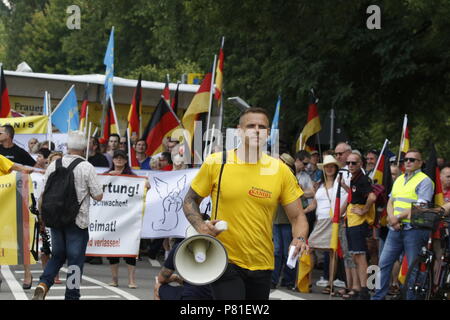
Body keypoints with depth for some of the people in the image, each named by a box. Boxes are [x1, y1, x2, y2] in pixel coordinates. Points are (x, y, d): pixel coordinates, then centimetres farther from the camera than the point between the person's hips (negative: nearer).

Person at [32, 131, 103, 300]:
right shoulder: (87, 168, -9)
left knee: (57, 255, 17)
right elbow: (98, 196, -6)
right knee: (75, 260, 6)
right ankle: (71, 296, 8)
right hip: (78, 221, -4)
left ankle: (43, 284, -4)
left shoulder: (54, 165, 1)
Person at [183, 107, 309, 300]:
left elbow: (297, 217, 5)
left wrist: (300, 239, -16)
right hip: (225, 261, -3)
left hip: (262, 266, 3)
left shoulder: (280, 170, 1)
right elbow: (190, 201, 8)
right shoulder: (216, 163, -3)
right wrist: (201, 226, -11)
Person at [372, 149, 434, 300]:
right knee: (384, 263, 6)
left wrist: (398, 217, -12)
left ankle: (412, 297, 5)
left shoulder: (425, 181, -5)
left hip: (414, 229, -7)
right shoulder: (399, 180, 18)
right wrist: (392, 218, -3)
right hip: (395, 229, 7)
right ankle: (378, 297, 12)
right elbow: (390, 202, 17)